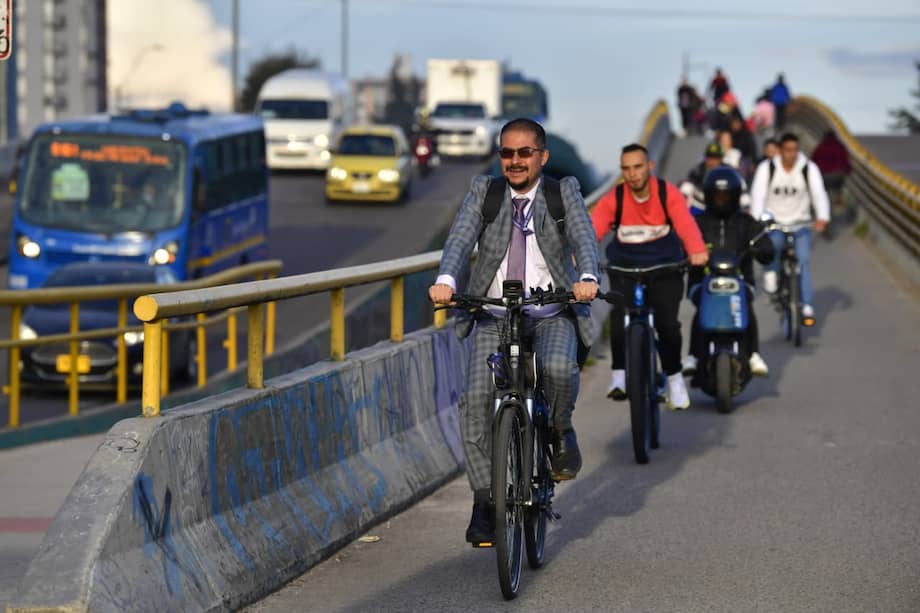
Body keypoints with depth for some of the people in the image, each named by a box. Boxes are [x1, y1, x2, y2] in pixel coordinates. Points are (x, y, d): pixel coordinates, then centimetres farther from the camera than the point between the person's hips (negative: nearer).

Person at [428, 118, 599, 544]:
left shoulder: (564, 191, 3)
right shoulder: (483, 192, 6)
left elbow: (583, 236, -12)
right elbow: (461, 237, -10)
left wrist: (587, 277, -35)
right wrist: (446, 279, -30)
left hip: (551, 315, -1)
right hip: (493, 316, 1)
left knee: (559, 368, -33)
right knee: (476, 400, -16)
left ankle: (560, 430, 1)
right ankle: (485, 503, -6)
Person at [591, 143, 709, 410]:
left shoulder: (668, 194, -11)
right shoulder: (613, 200, -9)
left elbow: (685, 223, -29)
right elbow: (593, 228, -25)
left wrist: (697, 250, -50)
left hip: (665, 267, 0)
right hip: (624, 268, 1)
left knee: (667, 322, -13)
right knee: (619, 316, -22)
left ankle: (674, 376, 11)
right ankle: (619, 373, -7)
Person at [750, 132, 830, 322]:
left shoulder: (809, 168, -7)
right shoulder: (767, 168, -8)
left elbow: (819, 194, -16)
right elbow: (758, 194, -16)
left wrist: (822, 218, -34)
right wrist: (757, 219, -33)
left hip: (800, 223, 0)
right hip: (774, 221, 0)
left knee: (803, 260, -15)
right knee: (773, 243, -31)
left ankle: (807, 306, -15)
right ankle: (771, 273, 0)